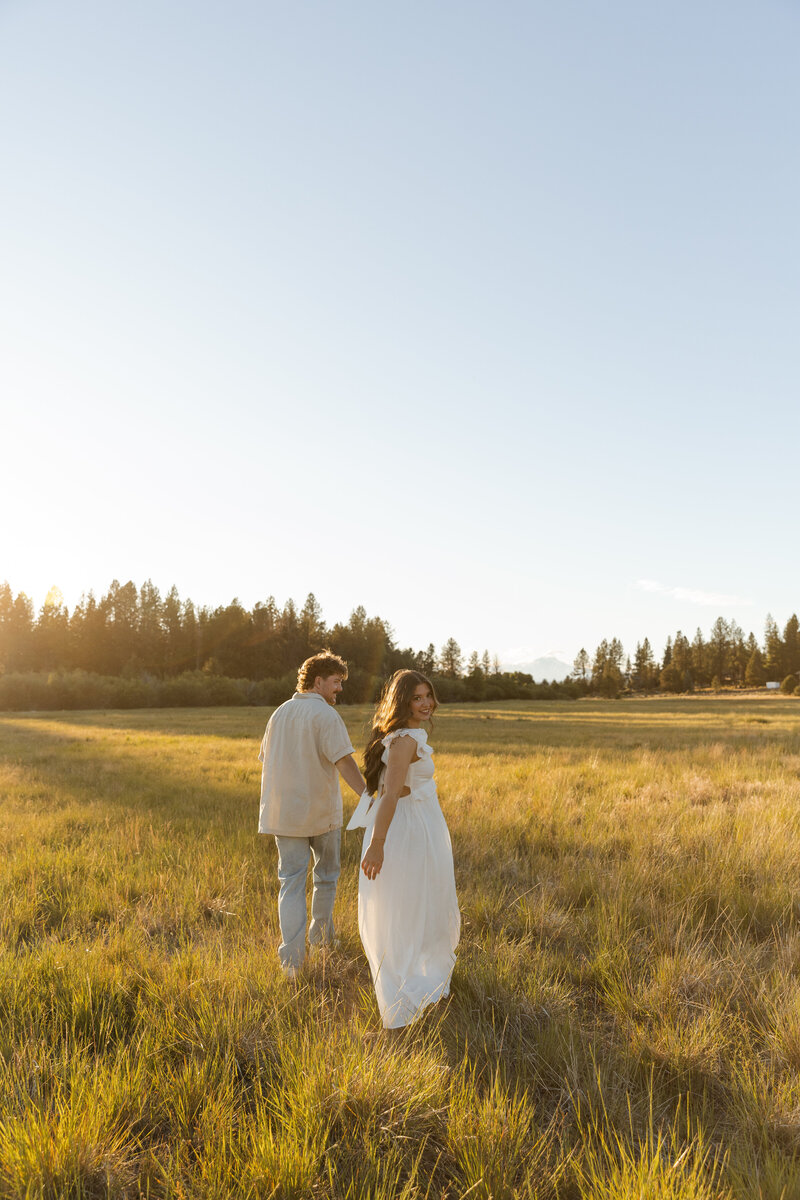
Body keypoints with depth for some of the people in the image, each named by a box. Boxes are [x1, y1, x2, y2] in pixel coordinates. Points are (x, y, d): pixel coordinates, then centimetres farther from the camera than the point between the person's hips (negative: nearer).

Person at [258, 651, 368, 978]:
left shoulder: (279, 713, 8)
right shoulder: (325, 715, -13)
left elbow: (266, 760, 15)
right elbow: (344, 761, -23)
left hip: (284, 813, 4)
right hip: (321, 812, -4)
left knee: (291, 881, 5)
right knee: (326, 875, 19)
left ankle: (292, 956, -4)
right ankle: (321, 934, 34)